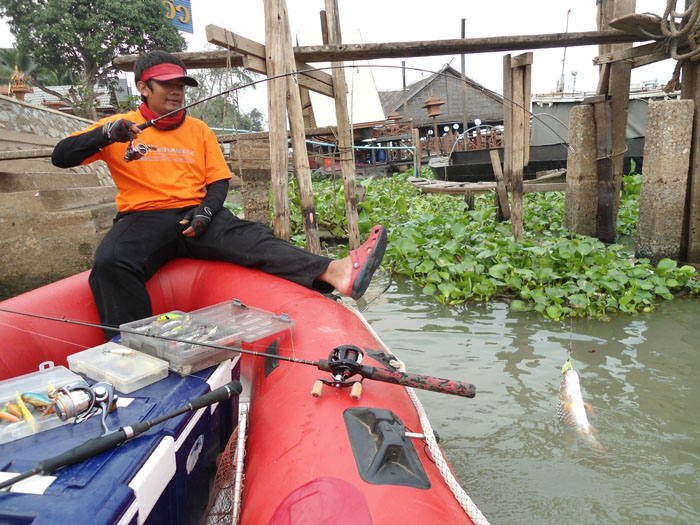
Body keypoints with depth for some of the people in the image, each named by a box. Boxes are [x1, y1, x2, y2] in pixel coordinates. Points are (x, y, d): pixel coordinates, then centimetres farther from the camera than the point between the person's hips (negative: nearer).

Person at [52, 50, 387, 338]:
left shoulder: (200, 130, 18)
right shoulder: (118, 126, 10)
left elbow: (219, 182, 13)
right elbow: (60, 157, 5)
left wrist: (206, 210, -10)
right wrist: (106, 134, -14)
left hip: (195, 217, 1)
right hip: (142, 219, -1)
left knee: (249, 236, -27)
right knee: (109, 262, -34)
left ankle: (333, 272, -47)